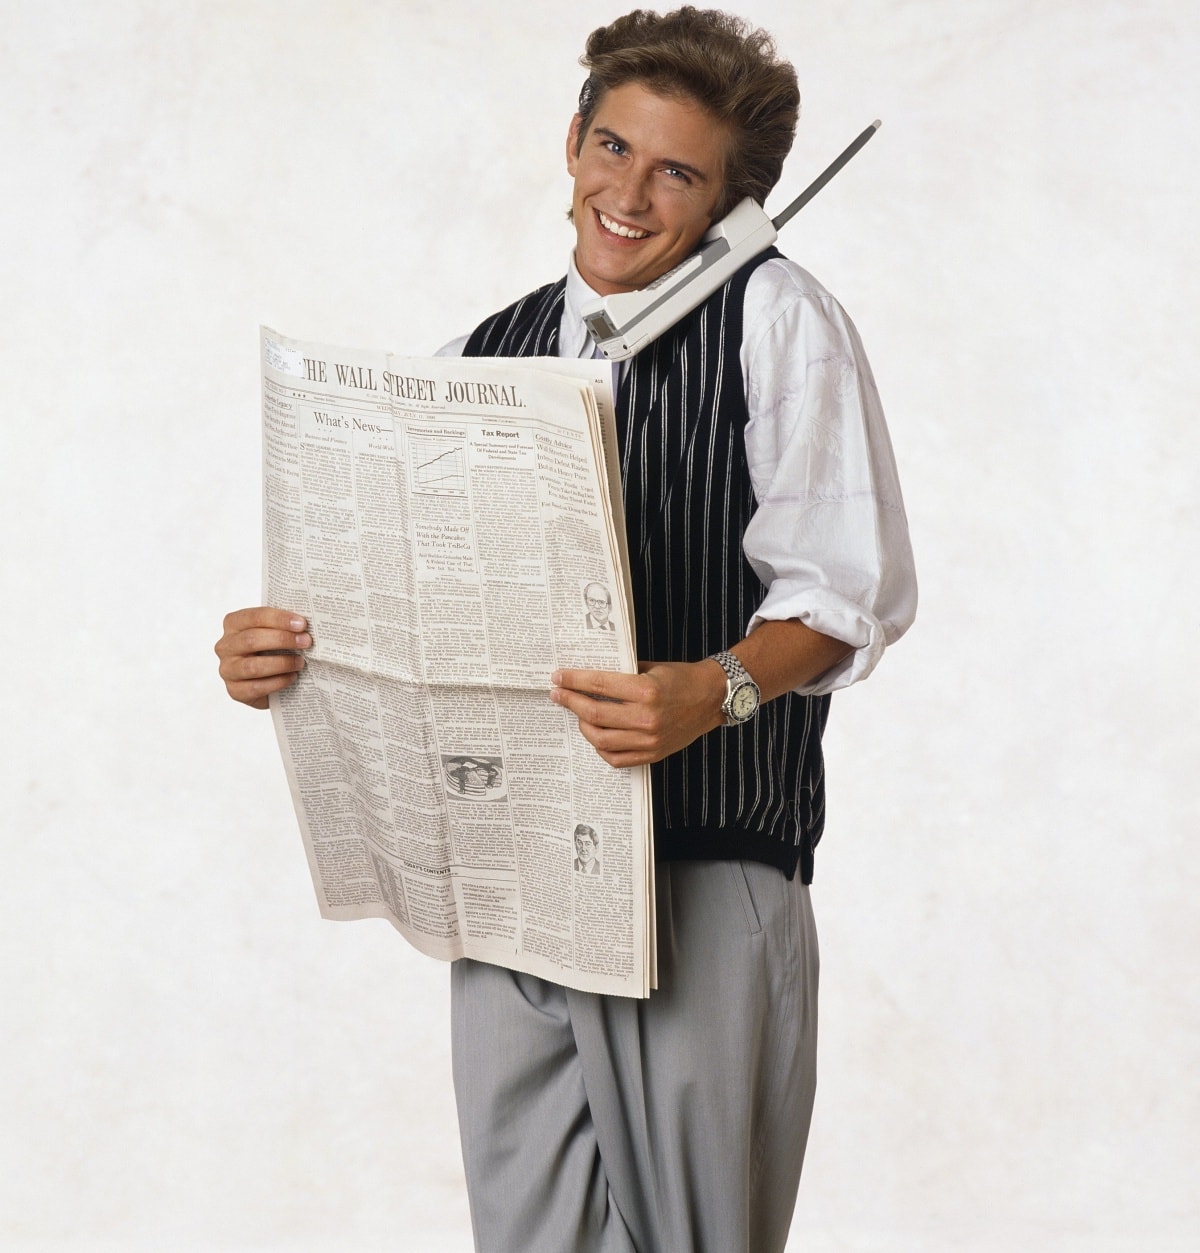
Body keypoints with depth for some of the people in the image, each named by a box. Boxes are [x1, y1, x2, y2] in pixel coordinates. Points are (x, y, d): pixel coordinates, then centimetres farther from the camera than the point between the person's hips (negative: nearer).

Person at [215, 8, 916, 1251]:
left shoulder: (775, 318, -2)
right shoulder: (482, 354, 16)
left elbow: (852, 590, -8)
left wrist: (715, 691, -26)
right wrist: (278, 646, -3)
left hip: (703, 872, -5)